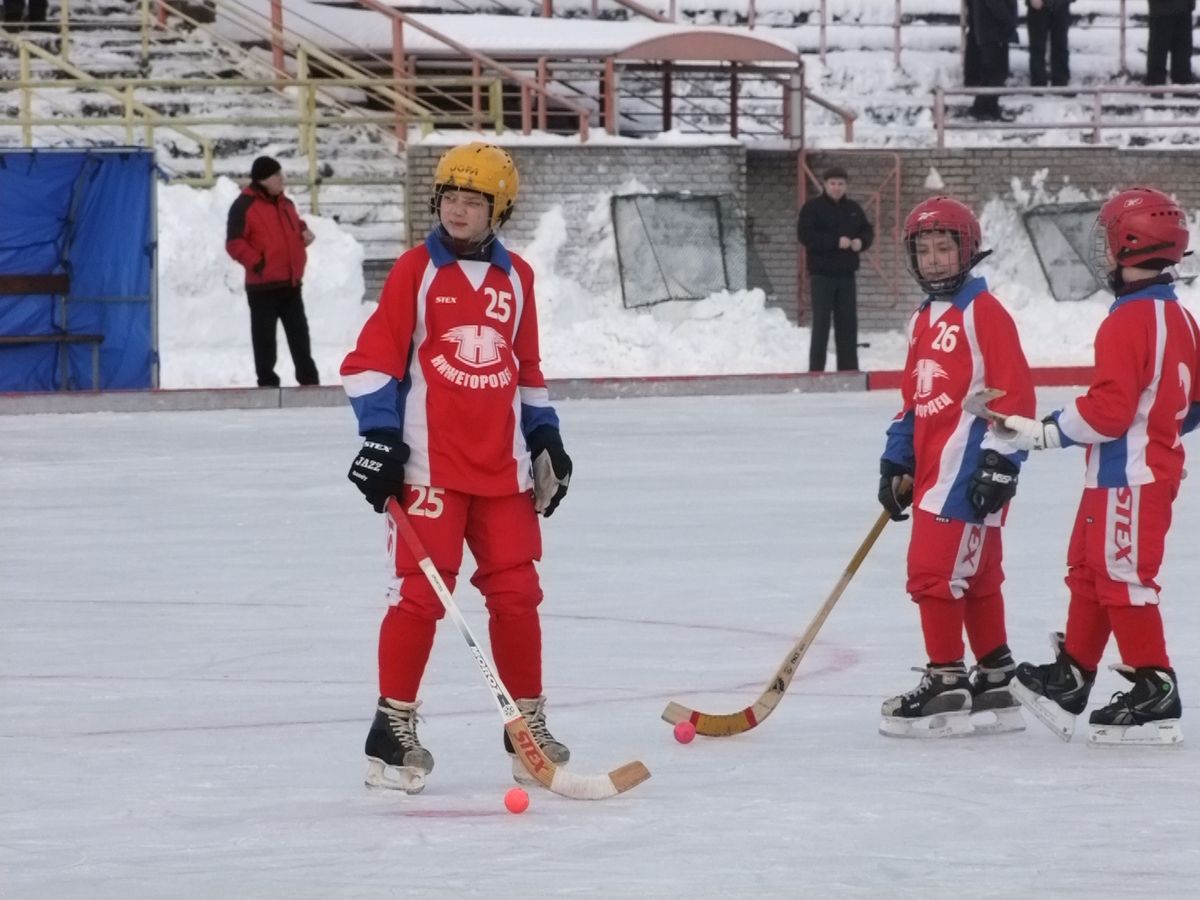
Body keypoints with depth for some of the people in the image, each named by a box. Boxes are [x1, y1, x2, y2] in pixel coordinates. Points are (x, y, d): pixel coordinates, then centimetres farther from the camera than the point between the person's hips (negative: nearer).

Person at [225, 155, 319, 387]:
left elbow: (294, 225, 32)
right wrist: (257, 263, -19)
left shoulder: (285, 204, 15)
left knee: (299, 333, 10)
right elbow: (234, 243, -13)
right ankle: (267, 381, 3)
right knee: (264, 336, -2)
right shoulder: (244, 206, -10)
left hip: (291, 282, 7)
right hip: (263, 285, -7)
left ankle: (308, 378, 17)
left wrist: (303, 231, 8)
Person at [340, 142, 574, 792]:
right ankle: (393, 726, 0)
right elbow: (374, 354, -4)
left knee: (516, 592, 7)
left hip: (502, 466, 5)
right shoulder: (417, 270, -3)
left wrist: (545, 438, 18)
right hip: (429, 463, -5)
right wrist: (379, 434, -12)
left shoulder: (515, 278, 11)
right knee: (421, 591, -8)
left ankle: (528, 726, 18)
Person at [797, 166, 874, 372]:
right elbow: (805, 235, -15)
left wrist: (861, 242, -7)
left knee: (848, 323, 7)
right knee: (821, 323, -7)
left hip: (846, 274, 5)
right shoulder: (813, 207, -4)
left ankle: (849, 369, 13)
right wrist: (836, 242, -21)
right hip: (822, 274, -5)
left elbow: (868, 231, 17)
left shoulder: (853, 209, 12)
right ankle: (816, 370, -4)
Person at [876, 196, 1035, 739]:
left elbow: (1014, 392, -15)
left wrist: (1001, 462, -19)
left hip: (969, 468, -9)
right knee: (975, 578, 14)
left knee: (934, 571, -11)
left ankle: (946, 683, -5)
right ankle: (995, 684, 20)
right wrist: (896, 463, 18)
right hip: (933, 467, 9)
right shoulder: (923, 320, 18)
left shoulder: (983, 313, -10)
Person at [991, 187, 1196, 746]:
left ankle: (1155, 691, -3)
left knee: (1122, 577, -4)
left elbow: (1108, 409, -24)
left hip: (1127, 476, -10)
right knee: (1088, 571, 17)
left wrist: (1042, 433, -17)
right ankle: (1072, 676, 23)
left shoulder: (1127, 323, -20)